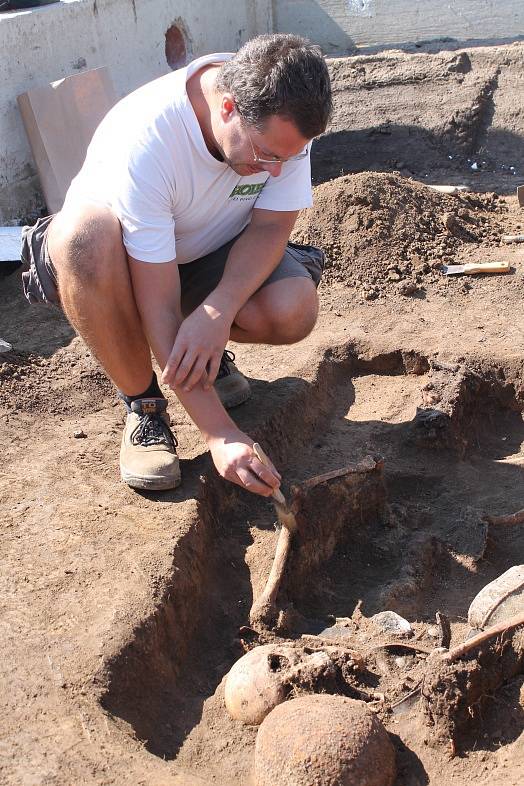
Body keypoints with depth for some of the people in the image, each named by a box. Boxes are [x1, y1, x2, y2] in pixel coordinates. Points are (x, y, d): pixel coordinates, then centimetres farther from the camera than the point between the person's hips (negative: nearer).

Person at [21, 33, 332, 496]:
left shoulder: (283, 116, -22)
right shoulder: (140, 142, -35)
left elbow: (272, 224, -16)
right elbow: (159, 307, -35)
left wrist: (219, 311, -36)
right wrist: (219, 434, -38)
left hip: (211, 256, 3)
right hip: (129, 258, -2)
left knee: (294, 310, -29)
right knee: (85, 232, -40)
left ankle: (207, 350, 6)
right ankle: (142, 404, -18)